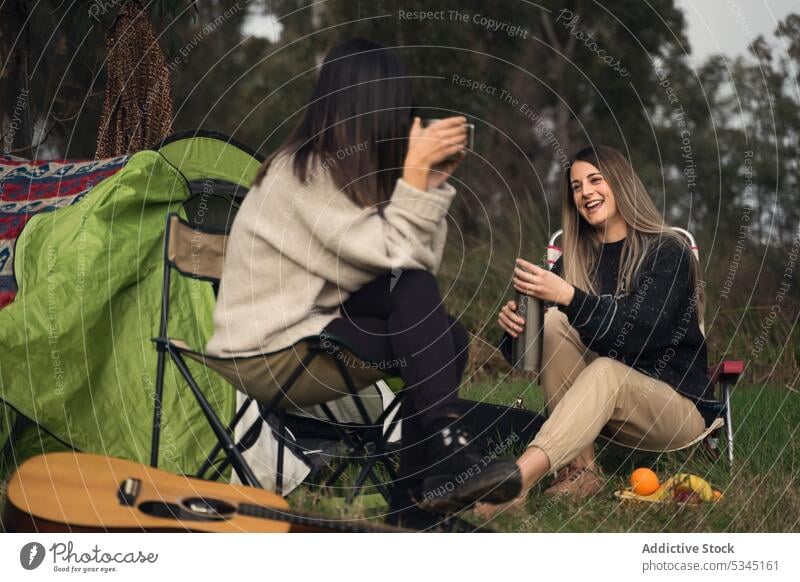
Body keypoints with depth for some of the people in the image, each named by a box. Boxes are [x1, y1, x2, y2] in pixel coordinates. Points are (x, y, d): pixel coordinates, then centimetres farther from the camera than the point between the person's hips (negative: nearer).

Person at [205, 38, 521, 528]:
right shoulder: (301, 172, -17)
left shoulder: (347, 166, 9)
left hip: (317, 321, 9)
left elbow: (418, 259, 1)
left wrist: (434, 179, -2)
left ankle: (414, 501, -8)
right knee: (415, 289, -22)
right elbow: (395, 257, -22)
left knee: (449, 337, -9)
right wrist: (415, 168, -18)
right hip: (271, 346, -9)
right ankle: (449, 453, -21)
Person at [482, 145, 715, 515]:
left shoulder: (667, 251, -7)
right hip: (601, 401, 5)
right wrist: (516, 321, -25)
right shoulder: (575, 257, 7)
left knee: (605, 371, -35)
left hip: (676, 404, -4)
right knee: (553, 320, -20)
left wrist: (569, 297, -34)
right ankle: (579, 470, -26)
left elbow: (637, 334, -22)